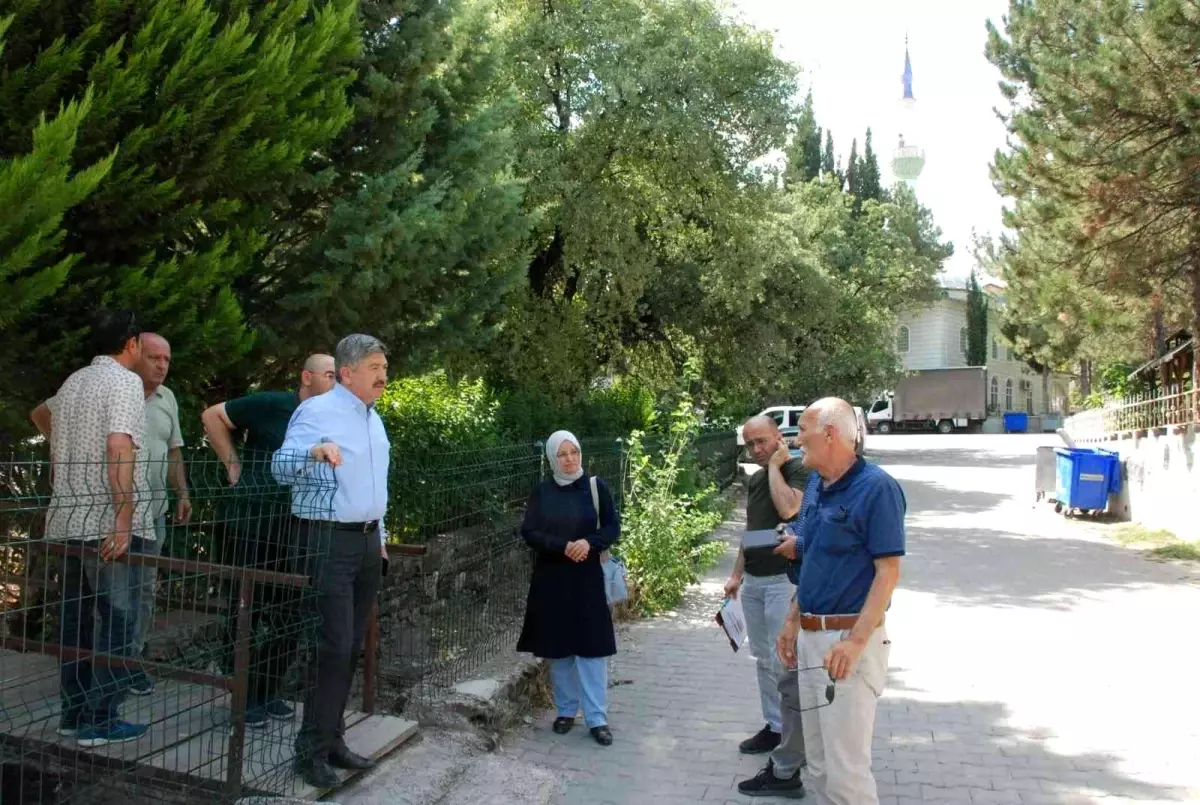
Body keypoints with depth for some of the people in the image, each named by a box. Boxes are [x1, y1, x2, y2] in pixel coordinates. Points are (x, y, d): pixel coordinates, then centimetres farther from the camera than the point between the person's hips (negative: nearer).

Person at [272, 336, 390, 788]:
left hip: (367, 540, 8)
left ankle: (333, 739, 19)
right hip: (330, 540, -8)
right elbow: (280, 467, -19)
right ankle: (311, 749, 1)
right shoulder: (317, 410, -10)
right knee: (333, 646, -9)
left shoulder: (374, 418, 16)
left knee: (352, 647, 10)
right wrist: (313, 451, -38)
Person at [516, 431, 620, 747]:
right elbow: (528, 532, -4)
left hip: (588, 578, -1)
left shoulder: (597, 487, 0)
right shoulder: (541, 492, 2)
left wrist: (589, 543, -20)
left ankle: (597, 718, 4)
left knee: (591, 646, -2)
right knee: (558, 647, 8)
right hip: (552, 579, 1)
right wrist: (563, 546, -18)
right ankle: (566, 711, 22)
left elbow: (613, 528, 0)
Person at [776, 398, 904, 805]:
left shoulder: (876, 487, -14)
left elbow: (888, 572, -17)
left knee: (846, 768, -6)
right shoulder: (818, 490, 11)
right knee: (819, 763, 16)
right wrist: (792, 622, 18)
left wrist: (856, 641, -24)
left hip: (848, 639, -8)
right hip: (810, 637, 9)